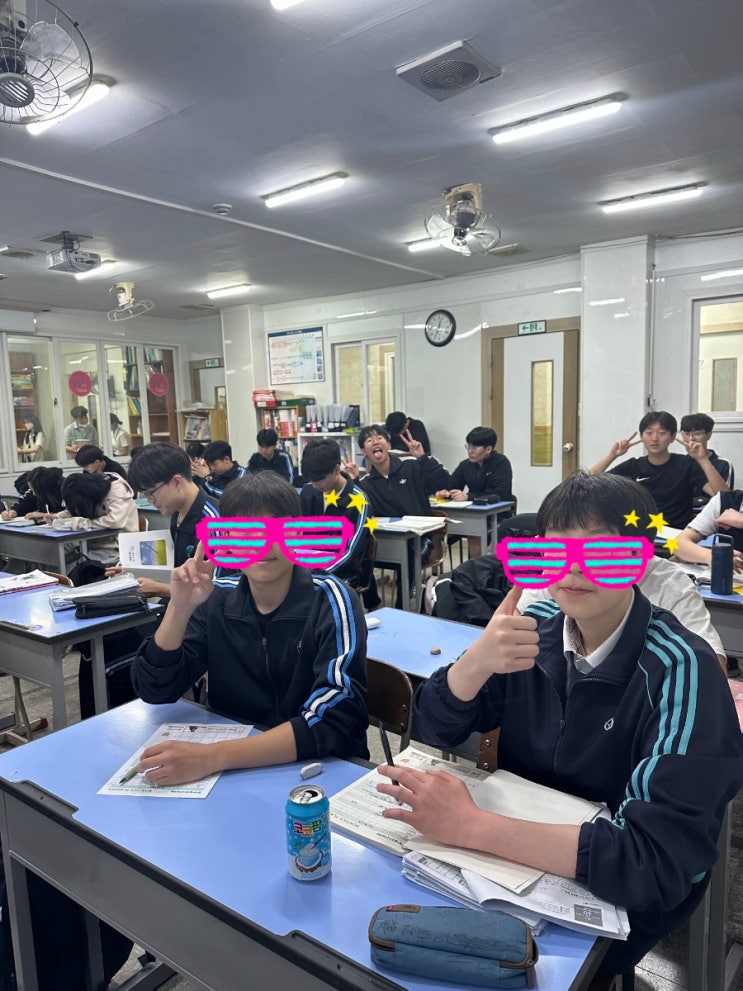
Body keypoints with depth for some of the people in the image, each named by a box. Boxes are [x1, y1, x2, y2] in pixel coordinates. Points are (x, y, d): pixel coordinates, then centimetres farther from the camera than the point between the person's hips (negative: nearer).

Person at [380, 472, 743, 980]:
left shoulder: (679, 670, -24)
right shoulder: (536, 626, -10)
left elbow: (656, 862, -31)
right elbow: (437, 729, -7)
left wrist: (471, 826, -35)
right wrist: (475, 662, -28)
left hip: (627, 893, -4)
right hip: (518, 856, 4)